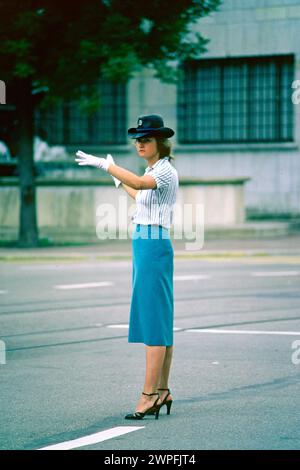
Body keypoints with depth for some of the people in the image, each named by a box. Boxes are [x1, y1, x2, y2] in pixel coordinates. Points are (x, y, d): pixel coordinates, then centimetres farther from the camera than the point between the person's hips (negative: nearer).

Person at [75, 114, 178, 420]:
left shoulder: (166, 171, -11)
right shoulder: (152, 172, 16)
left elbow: (139, 184, -33)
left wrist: (103, 164, -30)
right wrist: (118, 180, 51)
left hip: (154, 249, -10)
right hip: (145, 249, 10)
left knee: (152, 321, -11)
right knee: (160, 323, 11)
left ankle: (149, 395, -12)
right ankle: (162, 391, 15)